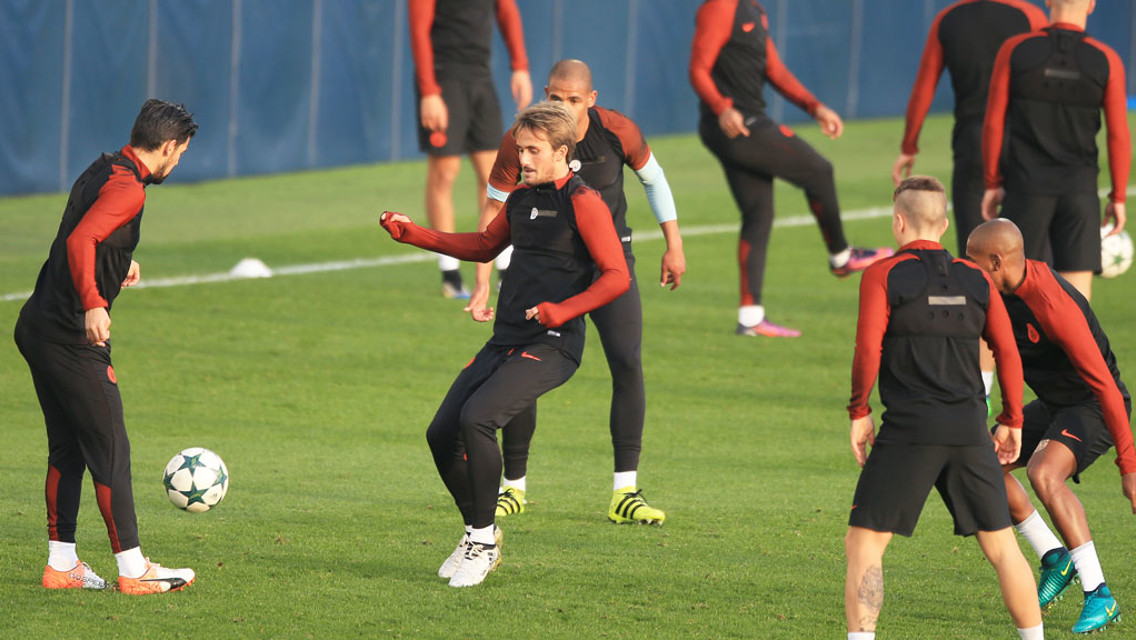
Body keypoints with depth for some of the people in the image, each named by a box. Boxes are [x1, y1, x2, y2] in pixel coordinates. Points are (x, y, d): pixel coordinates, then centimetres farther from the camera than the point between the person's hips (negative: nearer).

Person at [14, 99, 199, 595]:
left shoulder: (102, 170, 14)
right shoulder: (127, 188, -16)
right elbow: (80, 241, -31)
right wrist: (93, 304, -42)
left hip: (38, 328, 10)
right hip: (73, 338, -10)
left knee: (67, 447, 15)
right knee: (110, 448, -3)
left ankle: (61, 564, 18)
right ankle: (133, 571, 0)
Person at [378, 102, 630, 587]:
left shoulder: (582, 202, -8)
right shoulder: (520, 200, 16)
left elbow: (617, 276, -13)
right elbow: (484, 247, 34)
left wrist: (563, 310, -26)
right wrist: (413, 235, 27)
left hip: (551, 346, -8)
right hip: (505, 341, 8)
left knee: (476, 419, -26)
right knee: (442, 433, 0)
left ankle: (484, 541, -12)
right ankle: (477, 532, 19)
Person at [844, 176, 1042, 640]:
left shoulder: (883, 275, -1)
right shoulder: (975, 279, 11)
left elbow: (868, 351, -9)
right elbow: (1007, 352, 8)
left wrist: (858, 413, 3)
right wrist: (1012, 421, 16)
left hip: (910, 430, -4)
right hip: (970, 429, 4)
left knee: (863, 545, 1)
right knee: (1001, 546, 13)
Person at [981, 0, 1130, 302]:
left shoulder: (1014, 51, -4)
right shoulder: (1107, 61, -4)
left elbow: (993, 124, -2)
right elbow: (1119, 136, -2)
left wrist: (993, 184, 7)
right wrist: (1118, 198, 6)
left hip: (1026, 188, 0)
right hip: (1080, 191, 0)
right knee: (1077, 287, 1)